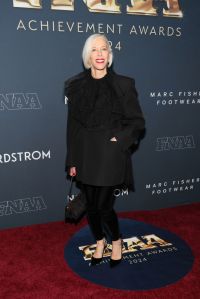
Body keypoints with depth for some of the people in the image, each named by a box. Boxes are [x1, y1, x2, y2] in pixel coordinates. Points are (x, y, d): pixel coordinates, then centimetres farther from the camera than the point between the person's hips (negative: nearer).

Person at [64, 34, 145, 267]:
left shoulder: (123, 85, -3)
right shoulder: (76, 86, 3)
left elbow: (137, 122, 0)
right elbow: (72, 126, 5)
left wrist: (119, 140, -14)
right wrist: (72, 161, 4)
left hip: (110, 156, -3)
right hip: (86, 156, 3)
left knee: (104, 205, 0)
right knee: (91, 205, 12)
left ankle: (116, 241, 31)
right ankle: (100, 242, 37)